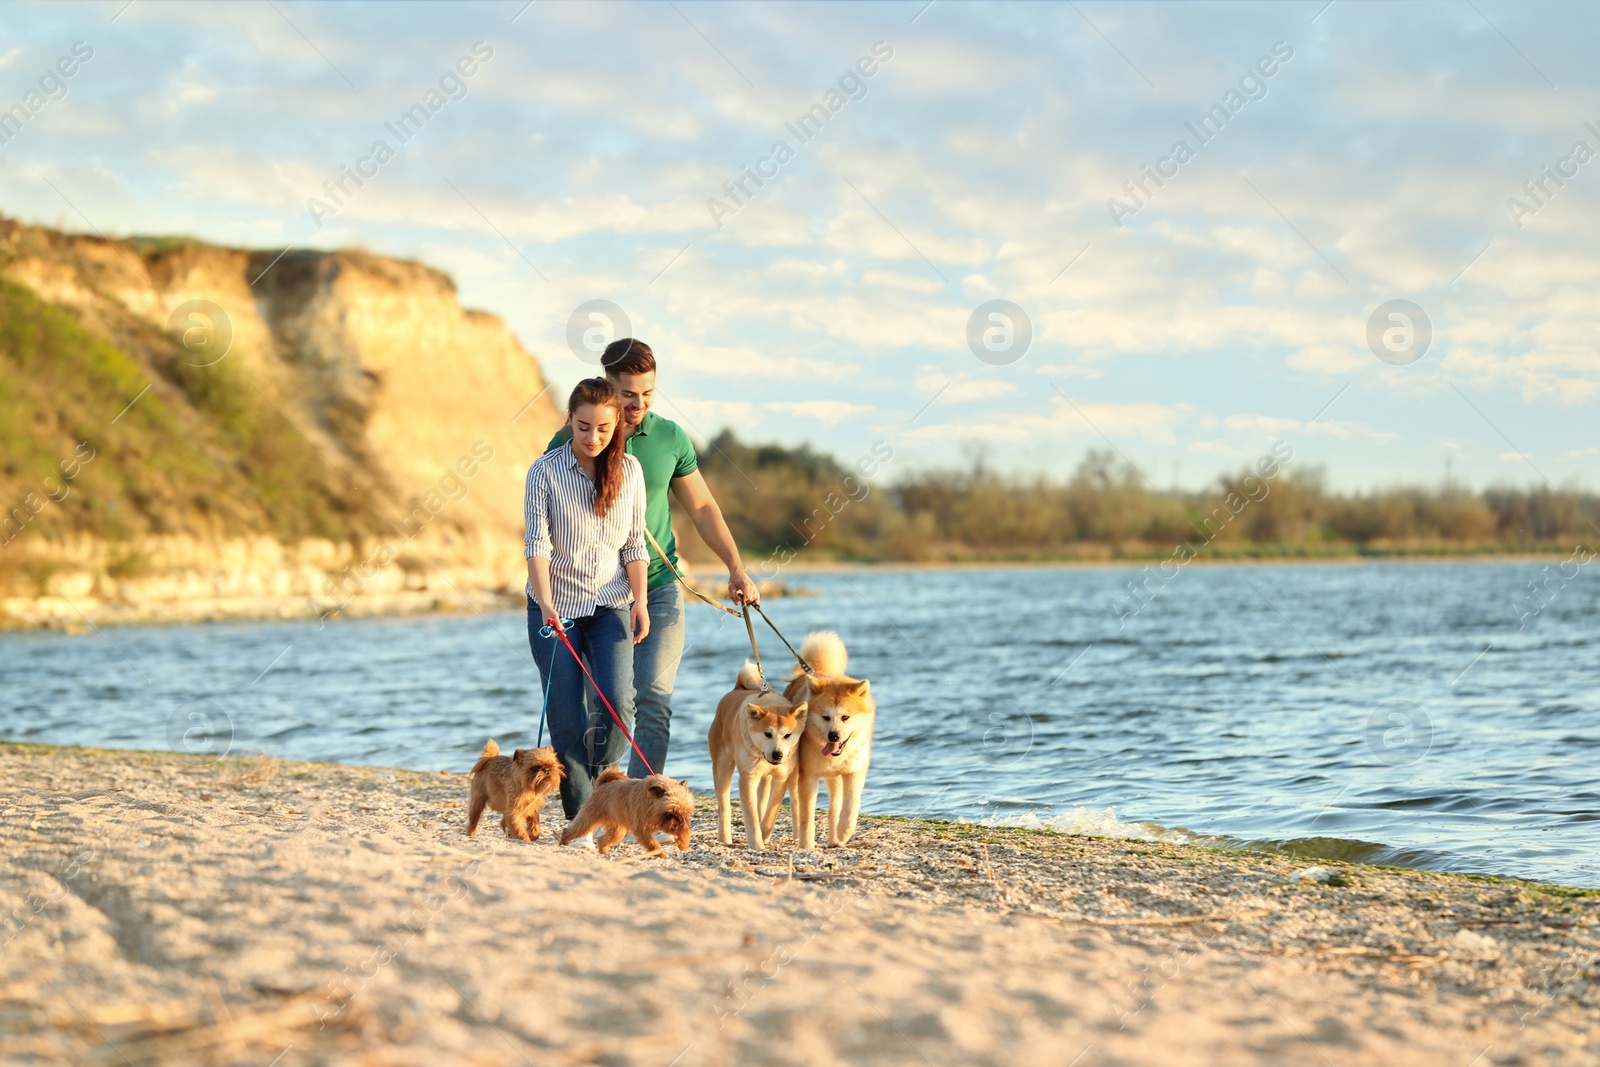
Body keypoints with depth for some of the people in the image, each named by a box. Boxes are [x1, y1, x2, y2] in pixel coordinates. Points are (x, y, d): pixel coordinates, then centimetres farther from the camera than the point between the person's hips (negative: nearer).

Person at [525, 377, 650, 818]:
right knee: (566, 716, -5)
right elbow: (537, 543, -13)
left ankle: (597, 772, 12)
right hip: (554, 608, -2)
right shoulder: (545, 471, -6)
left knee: (619, 702, -15)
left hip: (610, 604, 2)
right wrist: (545, 604, -25)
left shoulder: (629, 470, 2)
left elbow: (635, 544, 6)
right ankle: (580, 815, 4)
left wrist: (639, 600, -5)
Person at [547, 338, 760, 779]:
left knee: (653, 701, -11)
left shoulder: (671, 438, 2)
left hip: (660, 589, 1)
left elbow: (702, 507, 11)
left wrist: (736, 568, 1)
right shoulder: (570, 441, -4)